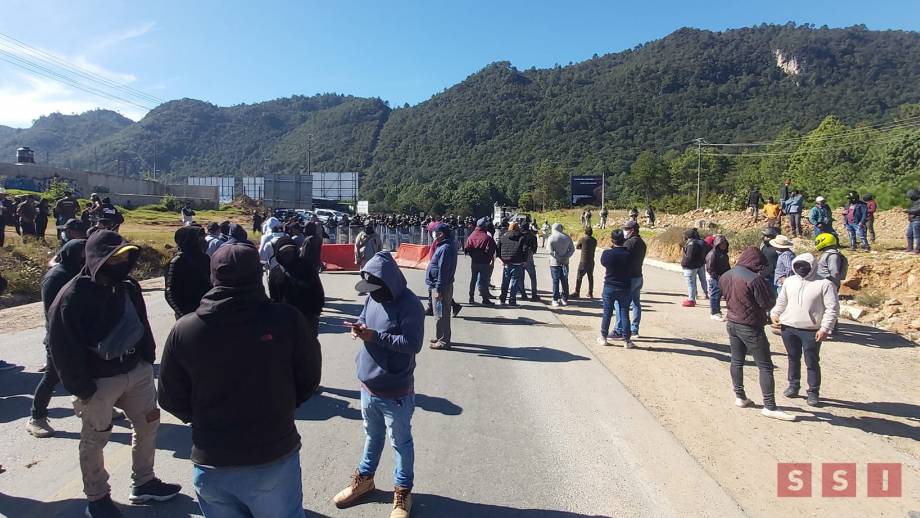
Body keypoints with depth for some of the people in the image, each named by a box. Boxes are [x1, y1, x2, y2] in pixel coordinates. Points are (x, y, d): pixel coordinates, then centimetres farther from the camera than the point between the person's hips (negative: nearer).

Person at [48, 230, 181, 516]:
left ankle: (143, 483, 33)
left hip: (136, 371, 6)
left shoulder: (128, 286, 0)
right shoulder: (72, 297, -19)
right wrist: (81, 388, -15)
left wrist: (148, 358, 8)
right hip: (98, 381, -6)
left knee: (148, 423, 15)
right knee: (95, 439, 11)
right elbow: (63, 348, -16)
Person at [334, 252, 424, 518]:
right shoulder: (373, 298, 0)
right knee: (372, 436, 26)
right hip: (368, 385, 7)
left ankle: (403, 491, 30)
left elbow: (413, 344, -25)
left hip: (395, 392, -7)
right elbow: (363, 319, 14)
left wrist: (375, 336, -28)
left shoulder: (409, 305, -22)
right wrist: (359, 327, -10)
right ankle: (364, 478, 46)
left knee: (400, 442, 13)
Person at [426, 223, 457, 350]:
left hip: (441, 287, -10)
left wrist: (438, 289, -22)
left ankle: (443, 341, 5)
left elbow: (443, 270, -23)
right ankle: (440, 337, 30)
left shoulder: (445, 248, -20)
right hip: (439, 286, 10)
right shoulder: (443, 246, 13)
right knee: (441, 313, 18)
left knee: (441, 314, -2)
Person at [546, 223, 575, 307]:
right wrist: (565, 257, -5)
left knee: (555, 281, 2)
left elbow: (551, 251, -16)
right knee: (565, 281, 11)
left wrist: (558, 258, -10)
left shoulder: (551, 238, -9)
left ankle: (555, 300, 4)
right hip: (565, 263, 3)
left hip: (554, 263, -3)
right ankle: (565, 299, 17)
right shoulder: (567, 237, 1)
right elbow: (572, 249, -1)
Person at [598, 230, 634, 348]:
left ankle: (603, 338, 17)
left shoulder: (607, 253, -12)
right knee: (624, 313, 6)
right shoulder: (628, 254, -10)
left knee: (607, 313, 9)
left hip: (609, 287, 0)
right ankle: (627, 340, 10)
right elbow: (630, 268, 3)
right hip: (624, 288, 0)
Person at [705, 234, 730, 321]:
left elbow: (727, 266, 21)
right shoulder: (713, 253, -15)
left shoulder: (724, 253, 13)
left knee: (719, 295, 16)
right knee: (715, 295, -3)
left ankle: (717, 311, 26)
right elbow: (710, 268, -18)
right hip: (715, 279, -9)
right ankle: (714, 313, 2)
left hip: (723, 278, 9)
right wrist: (716, 276, -19)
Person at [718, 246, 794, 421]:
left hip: (732, 323, 8)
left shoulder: (726, 276, 2)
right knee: (765, 367, 1)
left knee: (737, 361, 18)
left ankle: (740, 397, 27)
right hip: (750, 327, -7)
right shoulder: (754, 279, -21)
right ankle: (770, 407, 3)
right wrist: (765, 284, -4)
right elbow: (768, 303, -14)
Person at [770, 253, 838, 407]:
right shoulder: (790, 281, 9)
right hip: (788, 328, 4)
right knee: (793, 358, 15)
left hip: (811, 331, -4)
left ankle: (813, 392, 16)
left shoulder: (824, 284, -6)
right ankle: (793, 385, 29)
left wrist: (825, 328, -15)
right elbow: (781, 302, 18)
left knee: (812, 362, 3)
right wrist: (774, 314, 3)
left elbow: (832, 308, -8)